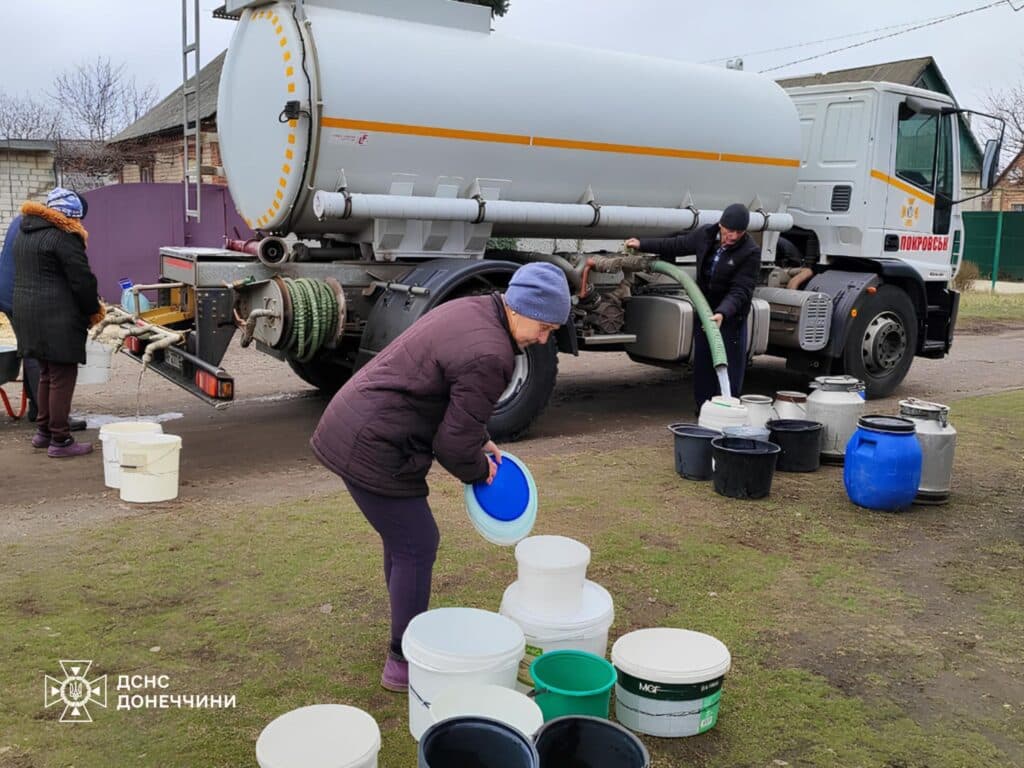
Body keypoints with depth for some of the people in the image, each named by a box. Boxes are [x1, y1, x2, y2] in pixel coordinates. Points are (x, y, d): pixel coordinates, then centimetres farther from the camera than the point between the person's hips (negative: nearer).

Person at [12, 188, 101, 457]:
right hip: (57, 318, -9)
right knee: (63, 376, -3)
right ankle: (59, 441, 1)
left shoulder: (24, 232, 16)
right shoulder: (63, 236, -13)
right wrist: (93, 311, 1)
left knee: (47, 373, 20)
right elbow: (82, 280, -14)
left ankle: (43, 431, 28)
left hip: (26, 312, 9)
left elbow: (27, 274, 20)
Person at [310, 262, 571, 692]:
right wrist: (480, 470, 2)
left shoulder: (473, 310, 8)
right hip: (371, 450, -10)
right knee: (416, 547, 1)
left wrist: (479, 440, 15)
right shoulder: (489, 355, -23)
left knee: (404, 540, 22)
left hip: (349, 428, 10)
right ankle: (404, 664, 14)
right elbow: (454, 444, -17)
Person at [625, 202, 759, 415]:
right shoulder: (706, 235, -3)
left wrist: (723, 313, -39)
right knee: (702, 367, 10)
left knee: (730, 371, -6)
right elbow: (676, 245, 15)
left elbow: (740, 291, -23)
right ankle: (703, 413, 20)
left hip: (731, 316, -5)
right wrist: (642, 244, 19)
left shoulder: (750, 252, -18)